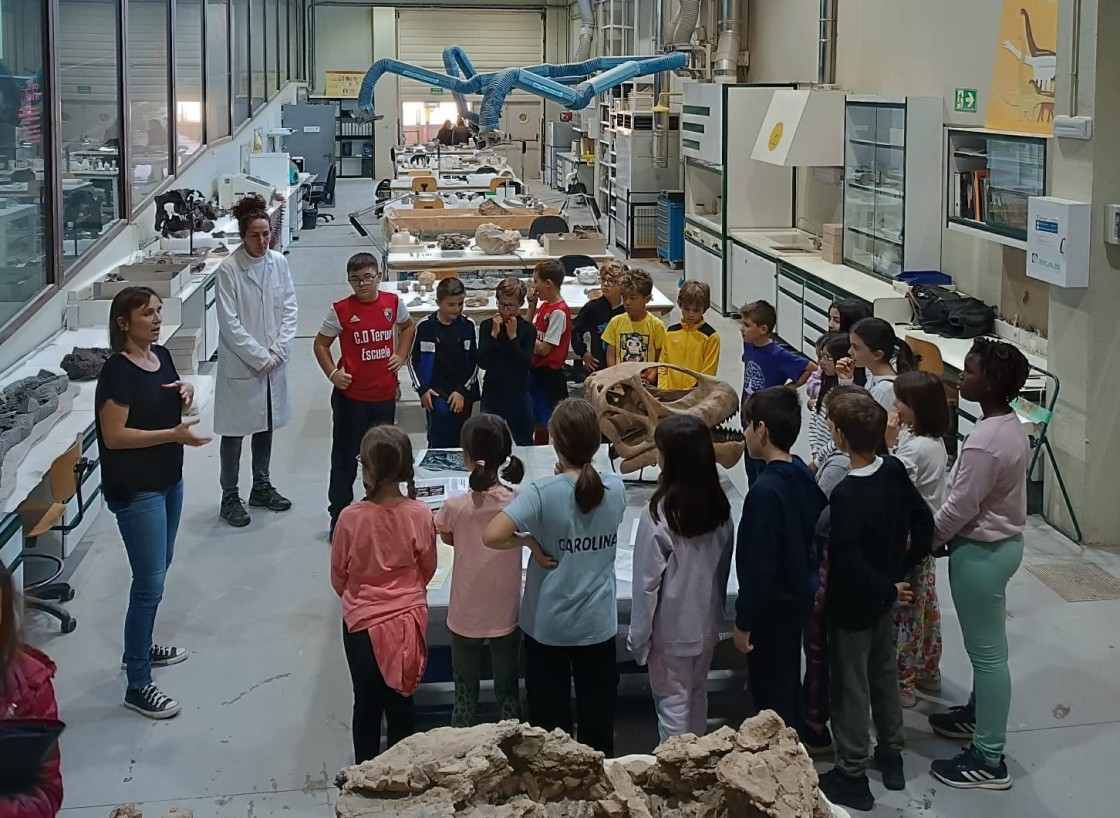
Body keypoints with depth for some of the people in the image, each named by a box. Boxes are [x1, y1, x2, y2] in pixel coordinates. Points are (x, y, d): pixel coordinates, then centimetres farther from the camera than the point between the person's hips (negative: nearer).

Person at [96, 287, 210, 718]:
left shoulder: (161, 355, 4)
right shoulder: (117, 371, -20)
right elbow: (113, 435, -23)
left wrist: (186, 393, -4)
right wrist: (173, 435, -28)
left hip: (168, 479, 9)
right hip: (135, 490, -9)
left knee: (159, 568, 22)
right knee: (149, 584, -7)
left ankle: (140, 647, 40)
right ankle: (138, 685, 0)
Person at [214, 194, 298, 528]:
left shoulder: (279, 262, -1)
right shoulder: (228, 270, -15)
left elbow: (290, 309, 2)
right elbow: (230, 324, -16)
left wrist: (277, 351, -8)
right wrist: (260, 357, -15)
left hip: (274, 360, 5)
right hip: (240, 363, -5)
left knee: (266, 425, 17)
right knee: (234, 430, 4)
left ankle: (261, 487, 33)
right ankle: (230, 498, 15)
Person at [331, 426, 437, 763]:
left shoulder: (351, 518, -19)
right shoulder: (420, 514, -14)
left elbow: (338, 577, -4)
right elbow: (428, 569, 1)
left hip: (362, 622, -1)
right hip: (408, 618, 2)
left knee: (367, 703, 14)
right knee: (400, 702, 16)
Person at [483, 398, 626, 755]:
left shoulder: (542, 493, -20)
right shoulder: (616, 487, -8)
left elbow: (491, 536, -29)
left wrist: (529, 541, -13)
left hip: (549, 625, -3)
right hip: (598, 623, 3)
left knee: (549, 716, 13)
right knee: (597, 712, 17)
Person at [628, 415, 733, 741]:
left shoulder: (659, 512, -23)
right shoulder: (720, 507, -6)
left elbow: (648, 581, -17)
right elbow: (724, 567, 4)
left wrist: (639, 636, -8)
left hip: (671, 628, -6)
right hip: (707, 623, 6)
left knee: (673, 703, 8)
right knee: (697, 696, 21)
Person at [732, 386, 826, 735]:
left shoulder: (766, 490, -26)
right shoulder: (803, 474, 0)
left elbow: (759, 563, -25)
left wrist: (743, 621, -16)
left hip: (772, 607, -9)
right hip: (799, 598, 9)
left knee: (771, 696, 4)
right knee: (789, 685, 23)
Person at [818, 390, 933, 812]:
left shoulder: (845, 495, -30)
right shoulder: (895, 471, -9)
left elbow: (848, 565, -30)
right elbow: (924, 522, 2)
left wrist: (888, 589, -16)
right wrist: (901, 568, 6)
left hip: (852, 606, -7)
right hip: (885, 598, 7)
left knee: (850, 686, 7)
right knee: (885, 671, 23)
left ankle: (853, 776, 20)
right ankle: (892, 754, 39)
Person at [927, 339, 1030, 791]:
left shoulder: (985, 441, -28)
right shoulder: (1009, 424, 3)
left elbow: (959, 507, -21)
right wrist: (943, 536, 15)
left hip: (981, 551, -10)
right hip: (1002, 541, 10)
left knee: (987, 651, -1)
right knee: (985, 643, 24)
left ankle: (988, 760, 8)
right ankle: (978, 714, 42)